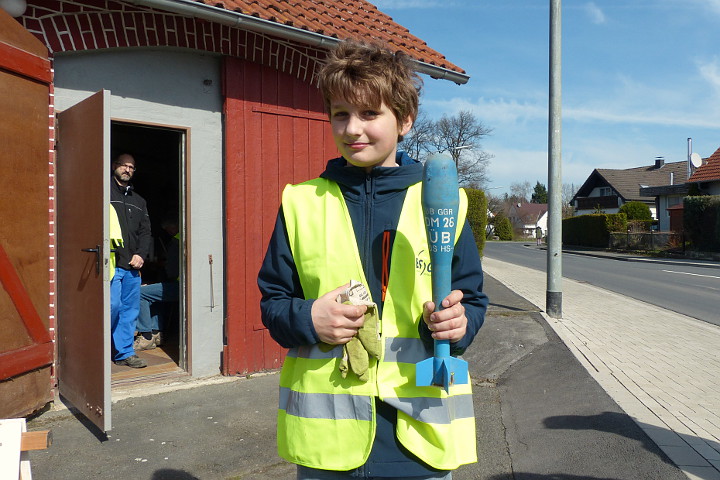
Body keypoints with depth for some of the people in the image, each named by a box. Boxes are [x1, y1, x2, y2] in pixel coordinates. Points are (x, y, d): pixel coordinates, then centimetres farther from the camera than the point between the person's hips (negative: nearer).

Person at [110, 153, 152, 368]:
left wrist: (141, 254, 4)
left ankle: (124, 353, 16)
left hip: (132, 265, 6)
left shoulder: (138, 201, 22)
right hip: (111, 262, -5)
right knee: (113, 305, -11)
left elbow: (146, 232, 20)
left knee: (130, 309, 7)